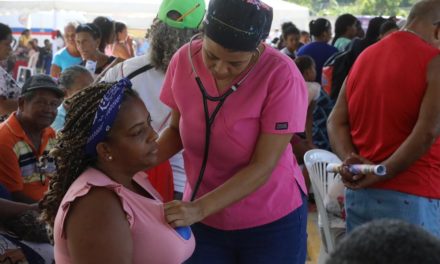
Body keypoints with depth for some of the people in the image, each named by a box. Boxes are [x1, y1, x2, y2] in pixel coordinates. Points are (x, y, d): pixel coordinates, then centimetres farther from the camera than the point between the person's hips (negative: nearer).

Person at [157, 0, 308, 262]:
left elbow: (262, 167, -23)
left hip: (271, 221, -3)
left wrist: (199, 208, -31)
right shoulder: (184, 60, -11)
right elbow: (176, 128, 4)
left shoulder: (282, 76, -22)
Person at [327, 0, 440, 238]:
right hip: (410, 196, -6)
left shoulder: (364, 57, 13)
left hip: (357, 193, 6)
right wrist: (381, 173, -13)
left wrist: (350, 160, -6)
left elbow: (336, 121, 8)